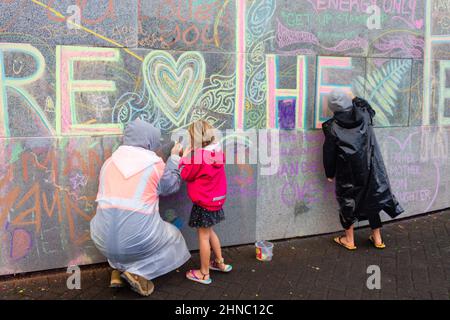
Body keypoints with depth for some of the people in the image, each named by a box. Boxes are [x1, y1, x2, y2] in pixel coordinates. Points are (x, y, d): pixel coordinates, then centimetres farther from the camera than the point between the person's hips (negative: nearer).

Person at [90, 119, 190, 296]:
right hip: (138, 238, -4)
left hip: (105, 239, 5)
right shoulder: (155, 164, -3)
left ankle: (118, 269, 17)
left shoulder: (110, 161, 9)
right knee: (172, 237, 24)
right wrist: (175, 157, 25)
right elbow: (172, 186, 13)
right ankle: (137, 271, 4)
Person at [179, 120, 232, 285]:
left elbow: (185, 174, -11)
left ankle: (204, 274, 15)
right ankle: (220, 262, 34)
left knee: (203, 236, 3)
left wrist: (185, 157, -1)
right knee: (209, 231, 24)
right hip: (216, 199, 8)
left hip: (203, 202, -8)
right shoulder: (217, 151, 0)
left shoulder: (199, 155, -22)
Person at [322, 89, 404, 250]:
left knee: (347, 202, 12)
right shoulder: (363, 115, -4)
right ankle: (377, 238, 26)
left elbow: (329, 153, -7)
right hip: (369, 168, 3)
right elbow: (370, 109, 24)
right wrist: (356, 99, 33)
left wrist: (329, 173, 6)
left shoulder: (332, 127, -13)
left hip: (347, 173, -3)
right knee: (372, 199, 15)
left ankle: (349, 240, 22)